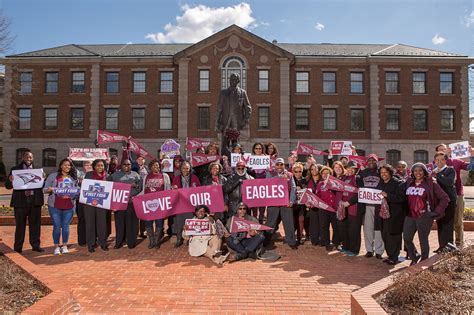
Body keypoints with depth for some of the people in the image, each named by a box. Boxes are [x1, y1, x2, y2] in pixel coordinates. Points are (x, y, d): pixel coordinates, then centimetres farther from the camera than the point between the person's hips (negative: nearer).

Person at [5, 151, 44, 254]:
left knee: (35, 224, 7)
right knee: (20, 225, 5)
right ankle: (18, 247, 15)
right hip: (21, 201, -1)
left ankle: (36, 245, 16)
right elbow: (8, 186, 4)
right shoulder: (15, 169, 6)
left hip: (35, 200, 2)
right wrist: (10, 180, -17)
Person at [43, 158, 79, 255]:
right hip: (55, 206, -2)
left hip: (69, 206, 2)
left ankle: (65, 246, 19)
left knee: (65, 226, 5)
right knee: (57, 226, 3)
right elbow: (44, 189, 0)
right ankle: (56, 246, 17)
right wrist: (50, 189, -21)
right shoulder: (53, 176, 3)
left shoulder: (73, 178, 9)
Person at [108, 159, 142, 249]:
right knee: (119, 222, 2)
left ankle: (131, 242, 11)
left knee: (132, 222, 1)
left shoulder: (135, 174, 14)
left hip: (132, 202, 0)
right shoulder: (115, 175, 13)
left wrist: (136, 185, -11)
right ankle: (119, 242, 13)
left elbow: (141, 185, 8)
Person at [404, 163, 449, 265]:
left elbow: (445, 198, -3)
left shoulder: (431, 183, -5)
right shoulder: (409, 183, 7)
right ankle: (414, 258, 30)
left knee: (423, 240, 3)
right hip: (410, 216, 5)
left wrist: (436, 212, -6)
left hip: (424, 217, -4)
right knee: (406, 239, 7)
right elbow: (405, 198, 19)